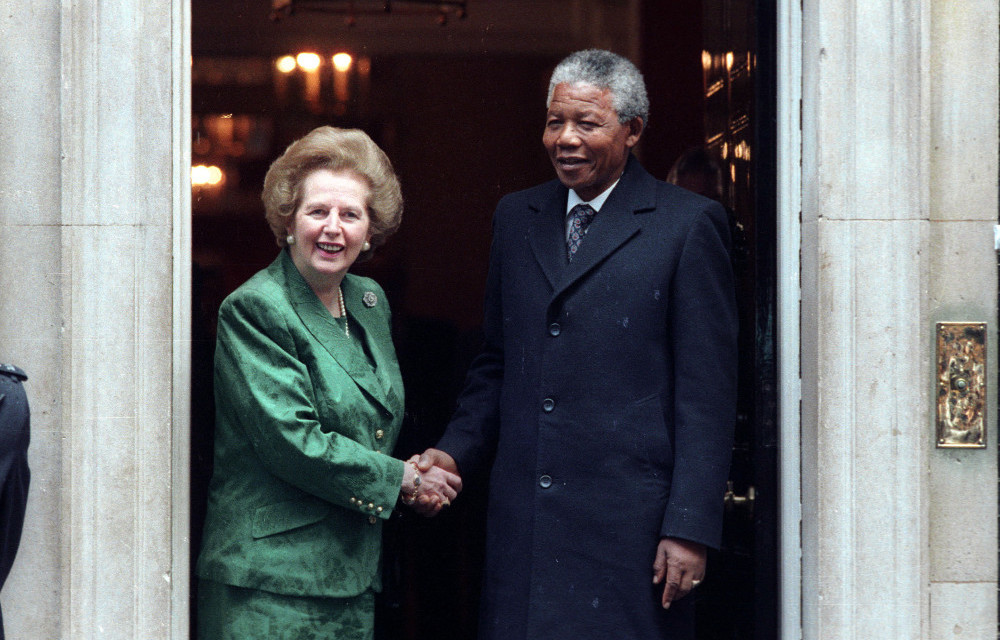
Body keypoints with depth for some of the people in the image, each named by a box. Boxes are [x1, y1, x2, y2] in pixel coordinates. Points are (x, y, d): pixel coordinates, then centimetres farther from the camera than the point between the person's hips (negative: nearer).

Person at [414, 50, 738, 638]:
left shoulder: (689, 225, -2)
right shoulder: (516, 217, 15)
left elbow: (707, 392, -5)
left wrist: (689, 527, -11)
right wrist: (456, 452, 4)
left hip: (628, 521, -5)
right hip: (522, 519, 5)